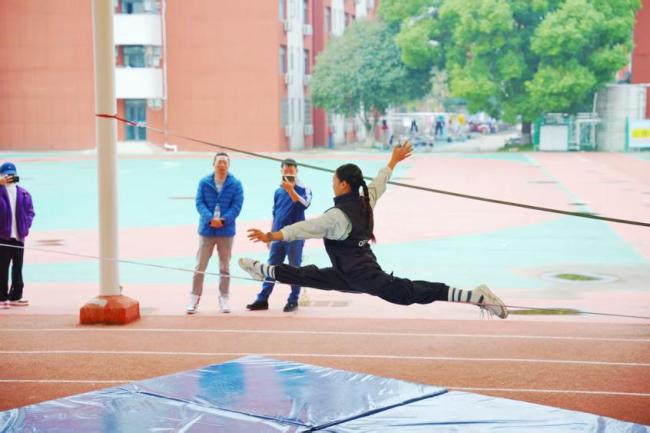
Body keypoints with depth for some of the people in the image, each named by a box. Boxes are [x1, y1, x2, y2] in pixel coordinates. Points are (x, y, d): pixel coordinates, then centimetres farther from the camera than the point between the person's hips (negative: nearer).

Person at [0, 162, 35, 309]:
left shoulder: (23, 194, 8)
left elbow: (30, 211, 11)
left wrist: (25, 226, -3)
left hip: (18, 237, 4)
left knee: (18, 268, 11)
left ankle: (15, 297, 20)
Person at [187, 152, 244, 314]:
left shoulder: (235, 184, -2)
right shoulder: (204, 182, -1)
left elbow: (237, 206, -8)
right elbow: (200, 203, -7)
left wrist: (223, 220, -23)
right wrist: (210, 219, -24)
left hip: (226, 231, 0)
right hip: (206, 230, 0)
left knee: (225, 267, 10)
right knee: (200, 266, 2)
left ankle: (224, 298, 21)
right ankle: (194, 298, 10)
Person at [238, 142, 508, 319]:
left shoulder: (338, 215, -20)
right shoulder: (366, 201, 4)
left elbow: (304, 229, -23)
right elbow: (380, 181, 23)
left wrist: (271, 237, -21)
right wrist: (394, 160, 41)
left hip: (355, 276, -9)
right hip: (367, 271, 9)